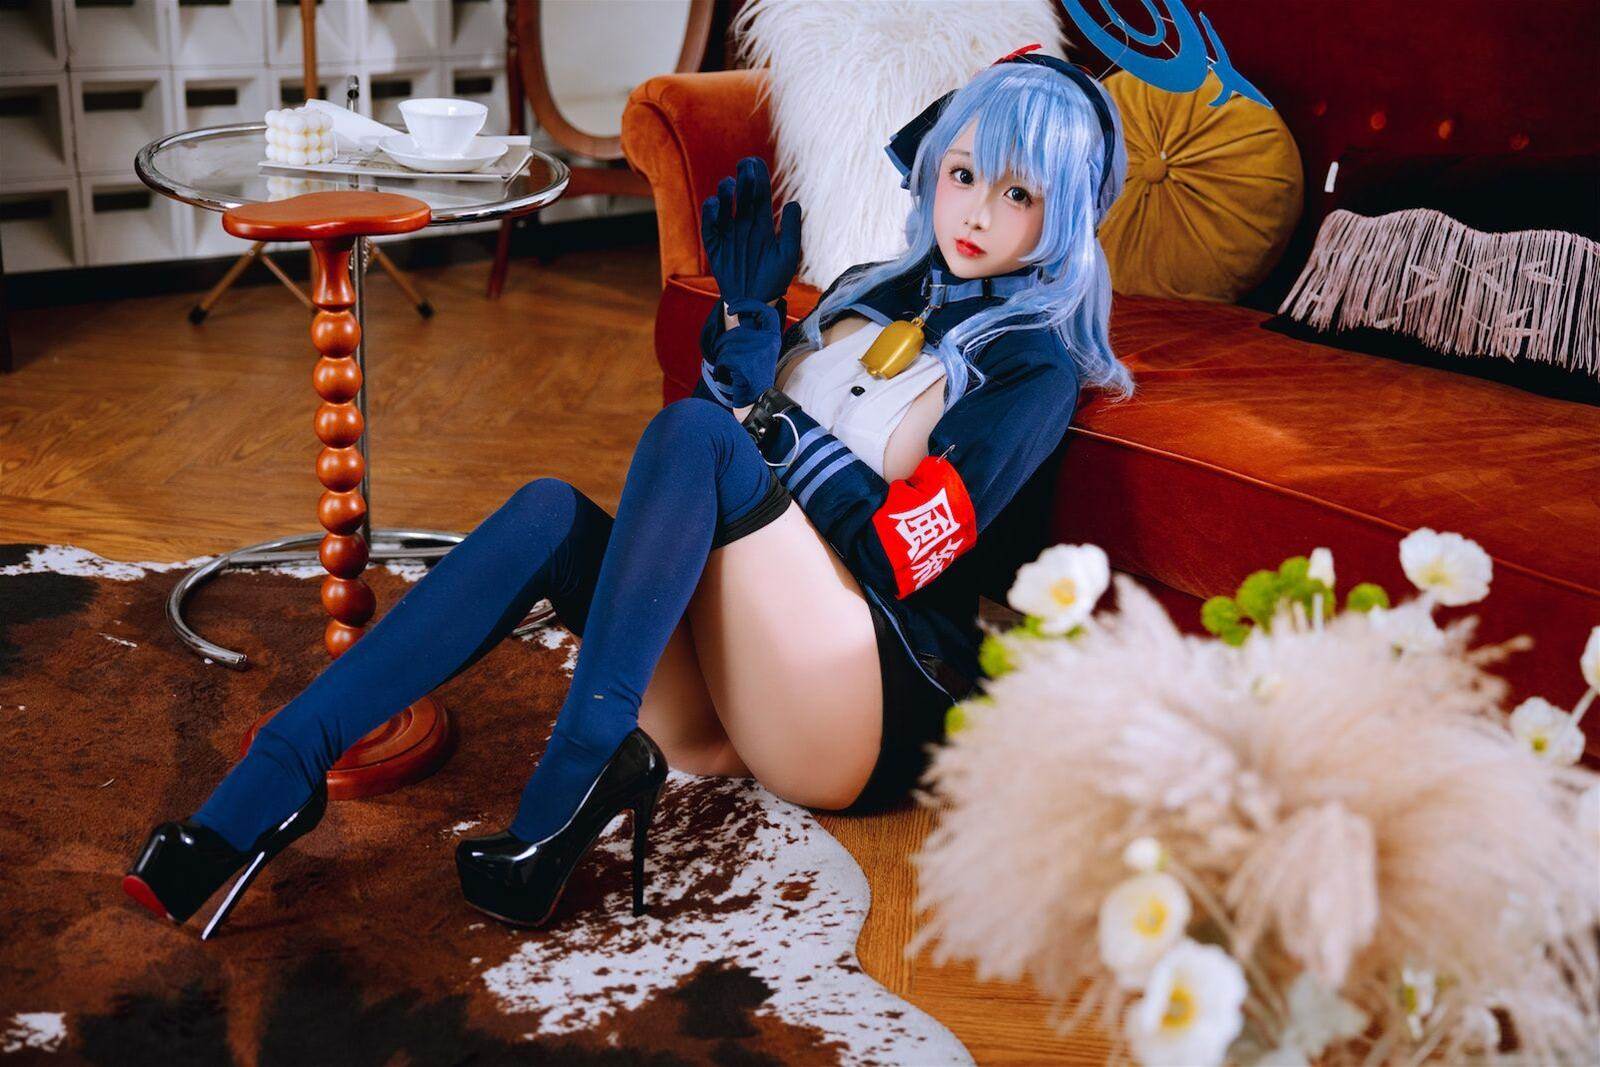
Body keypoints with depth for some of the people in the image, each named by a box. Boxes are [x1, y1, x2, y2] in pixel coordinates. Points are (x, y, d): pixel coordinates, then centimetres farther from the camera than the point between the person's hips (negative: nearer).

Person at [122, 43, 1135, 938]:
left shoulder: (1034, 368, 1)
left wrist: (773, 416, -8)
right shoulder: (876, 291, 22)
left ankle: (569, 792, -27)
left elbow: (907, 558, -12)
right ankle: (263, 792, -23)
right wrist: (748, 314, 2)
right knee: (551, 510, -19)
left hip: (870, 721, -6)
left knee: (691, 430, -27)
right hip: (723, 703, 6)